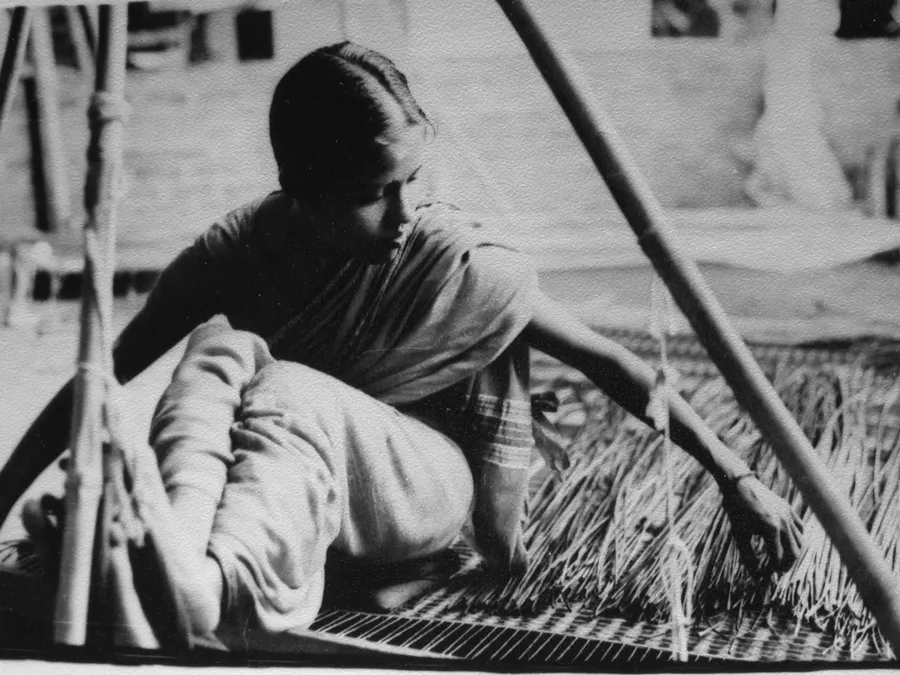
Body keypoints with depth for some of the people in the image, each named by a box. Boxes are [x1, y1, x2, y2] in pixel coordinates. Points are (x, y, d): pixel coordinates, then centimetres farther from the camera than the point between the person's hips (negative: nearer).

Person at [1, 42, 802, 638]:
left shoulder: (462, 265, -19)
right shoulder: (233, 255, -14)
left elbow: (610, 363, -12)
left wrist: (734, 475, -12)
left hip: (424, 483, -2)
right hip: (279, 480, 2)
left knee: (292, 393, -35)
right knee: (222, 347, -28)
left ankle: (216, 581, -59)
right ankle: (177, 537, -50)